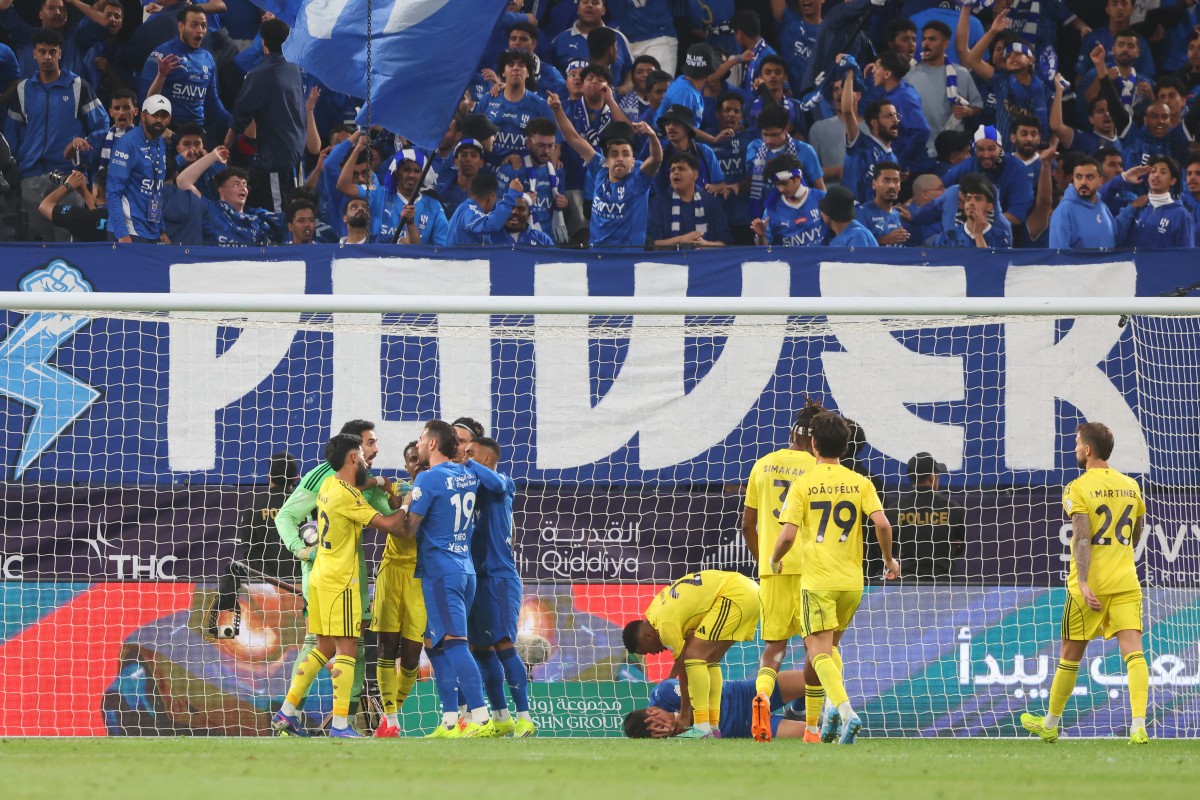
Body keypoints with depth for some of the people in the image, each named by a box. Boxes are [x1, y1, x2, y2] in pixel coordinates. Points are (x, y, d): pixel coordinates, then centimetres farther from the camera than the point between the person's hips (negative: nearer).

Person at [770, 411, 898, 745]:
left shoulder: (802, 484, -5)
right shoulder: (860, 483, 3)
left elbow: (788, 534, -11)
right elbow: (882, 523, -8)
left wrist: (774, 560, 9)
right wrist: (889, 560, 9)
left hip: (817, 580, -4)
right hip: (852, 580, 4)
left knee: (819, 651, -4)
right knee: (830, 645, 22)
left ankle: (845, 711, -26)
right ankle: (836, 708, 5)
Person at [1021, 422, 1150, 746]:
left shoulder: (1078, 489, -6)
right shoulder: (1130, 486, 10)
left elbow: (1082, 537, -16)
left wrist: (1084, 582, -21)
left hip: (1090, 585, -3)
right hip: (1126, 583, 3)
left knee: (1071, 655, 10)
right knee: (1133, 651, -6)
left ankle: (1050, 725, 26)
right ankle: (1139, 725, -24)